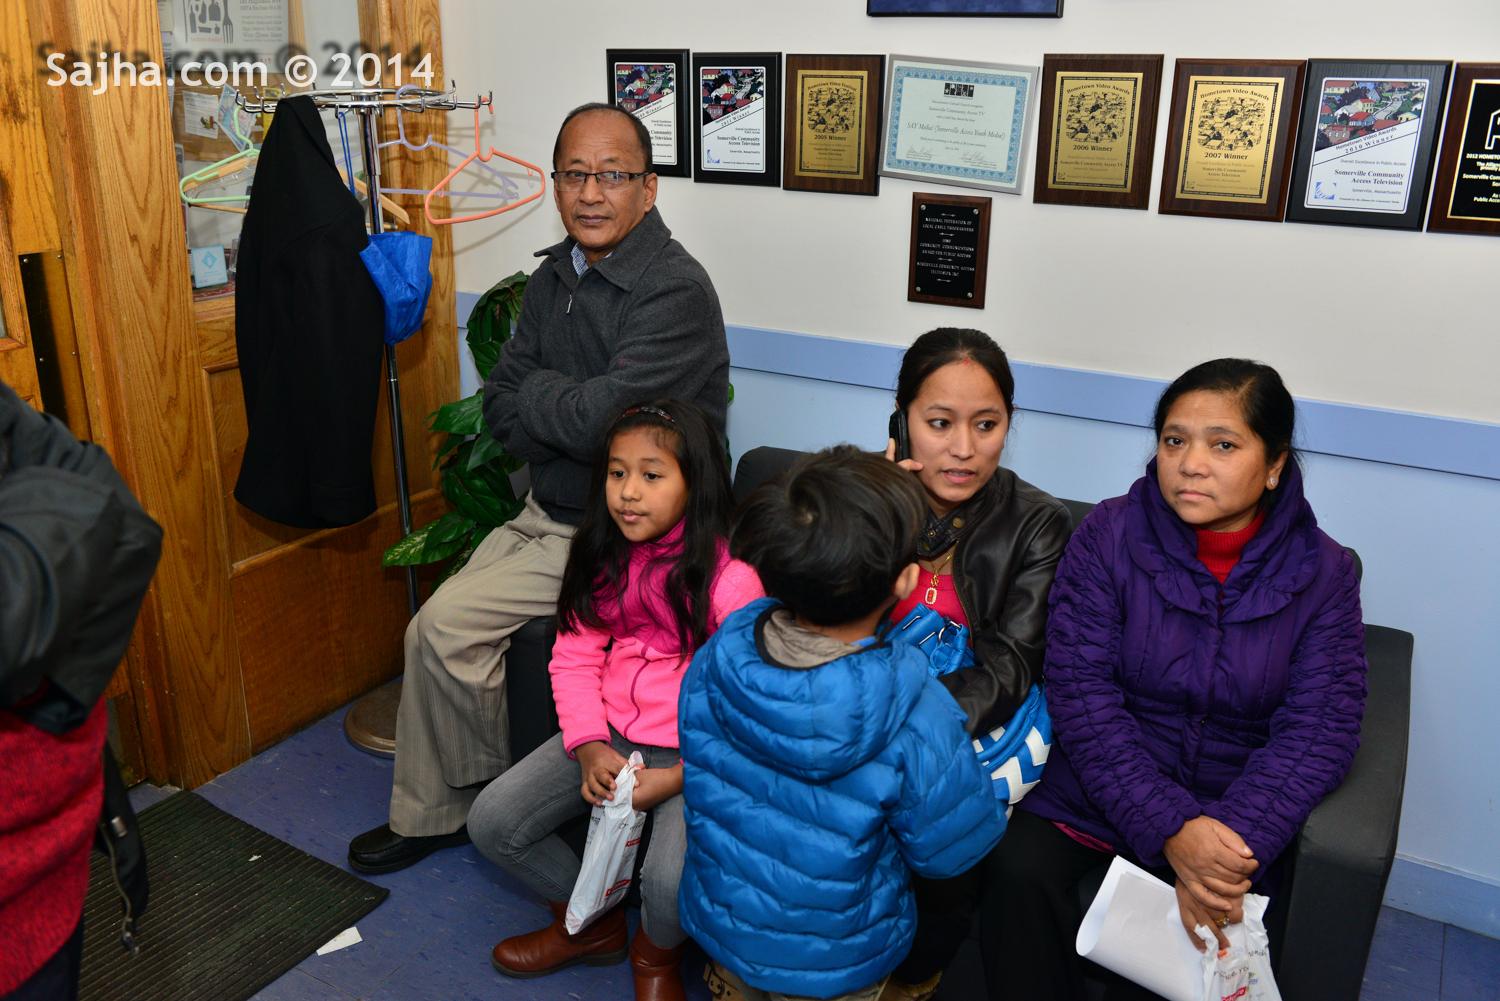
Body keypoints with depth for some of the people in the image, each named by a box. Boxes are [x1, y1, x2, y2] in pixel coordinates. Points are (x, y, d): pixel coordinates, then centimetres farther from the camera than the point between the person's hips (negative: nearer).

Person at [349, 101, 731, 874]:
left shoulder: (675, 290, -21)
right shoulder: (555, 275, 7)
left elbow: (596, 419, -28)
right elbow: (500, 409, 5)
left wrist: (538, 393, -7)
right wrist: (572, 408, -15)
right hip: (549, 514, 8)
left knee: (449, 623, -13)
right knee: (433, 631, 4)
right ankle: (428, 814, 25)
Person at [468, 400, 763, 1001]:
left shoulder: (729, 579, -17)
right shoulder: (604, 561, 3)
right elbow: (574, 659, 3)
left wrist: (676, 777, -20)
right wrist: (589, 749, -12)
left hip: (694, 753, -6)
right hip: (607, 734, 6)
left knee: (672, 879, -29)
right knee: (491, 822, -4)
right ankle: (590, 921, 23)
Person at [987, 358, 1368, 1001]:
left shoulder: (1322, 573, -3)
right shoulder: (1109, 535, -7)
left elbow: (1319, 730, -9)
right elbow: (1080, 690, -13)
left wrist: (1235, 838, -26)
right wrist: (1169, 827, -24)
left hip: (1236, 810, 1)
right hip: (1100, 785, 0)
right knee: (1020, 871, -25)